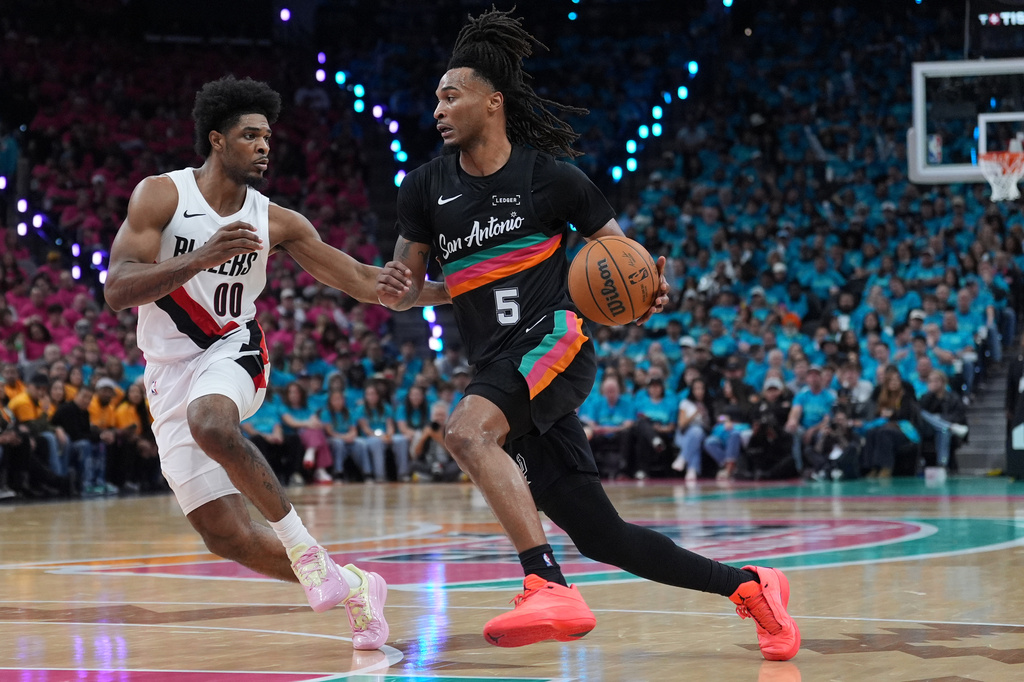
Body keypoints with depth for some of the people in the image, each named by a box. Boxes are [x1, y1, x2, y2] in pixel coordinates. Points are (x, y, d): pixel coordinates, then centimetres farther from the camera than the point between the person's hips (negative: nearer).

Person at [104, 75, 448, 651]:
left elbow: (360, 279, 4)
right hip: (169, 375, 0)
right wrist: (200, 259, -29)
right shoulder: (160, 195, -6)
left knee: (210, 423, -38)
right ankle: (352, 588, 10)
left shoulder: (275, 221, 1)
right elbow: (117, 290, -15)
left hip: (231, 352, 0)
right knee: (225, 535, -7)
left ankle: (304, 548, -26)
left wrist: (448, 292, -6)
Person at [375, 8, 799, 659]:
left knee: (467, 430, -34)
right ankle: (747, 585, 20)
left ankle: (550, 588, -40)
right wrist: (394, 288, -10)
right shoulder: (427, 187, 10)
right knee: (604, 538, 3)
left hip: (555, 340, -5)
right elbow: (410, 285, 14)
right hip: (500, 372, 5)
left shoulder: (549, 176, -1)